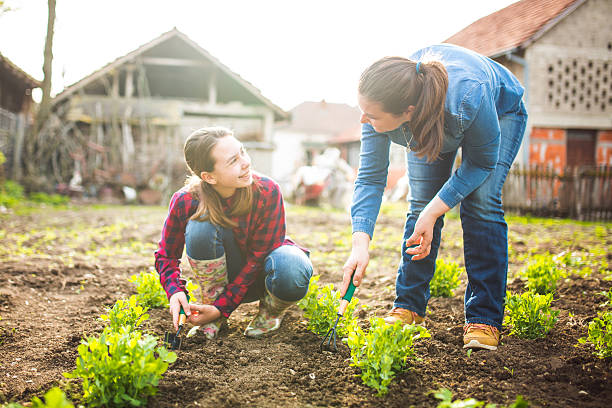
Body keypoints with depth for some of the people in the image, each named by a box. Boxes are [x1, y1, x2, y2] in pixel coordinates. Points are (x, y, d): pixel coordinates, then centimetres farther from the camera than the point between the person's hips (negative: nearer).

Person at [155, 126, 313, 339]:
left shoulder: (267, 191, -27)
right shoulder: (185, 202, -22)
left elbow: (258, 258, -22)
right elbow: (166, 255, -7)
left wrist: (222, 307, -26)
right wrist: (175, 292, -27)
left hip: (262, 269, -1)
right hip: (228, 274, 1)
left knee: (290, 269, -38)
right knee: (200, 226, -30)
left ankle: (271, 310, -1)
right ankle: (211, 302, -8)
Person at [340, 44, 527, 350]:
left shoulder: (467, 97, -47)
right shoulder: (380, 106, -35)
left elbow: (483, 163, -27)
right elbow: (370, 177, -25)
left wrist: (434, 212, -35)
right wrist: (361, 243, -38)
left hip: (500, 110, -3)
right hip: (429, 125, 3)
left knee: (481, 205, -17)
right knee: (421, 204, -7)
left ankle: (484, 318, -11)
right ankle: (409, 307, 5)